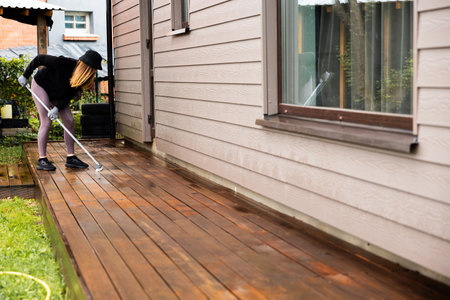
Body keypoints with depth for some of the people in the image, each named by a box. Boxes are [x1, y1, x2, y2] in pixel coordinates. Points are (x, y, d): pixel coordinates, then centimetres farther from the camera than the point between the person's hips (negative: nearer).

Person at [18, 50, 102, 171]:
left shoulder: (82, 78, -16)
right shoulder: (64, 63, -35)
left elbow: (69, 95, -12)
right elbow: (39, 59, -25)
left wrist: (57, 108, -26)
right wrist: (25, 76, -16)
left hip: (57, 94, 7)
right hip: (40, 86, -6)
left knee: (69, 122, -2)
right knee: (46, 122, -14)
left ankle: (71, 158, 4)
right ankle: (42, 160, -9)